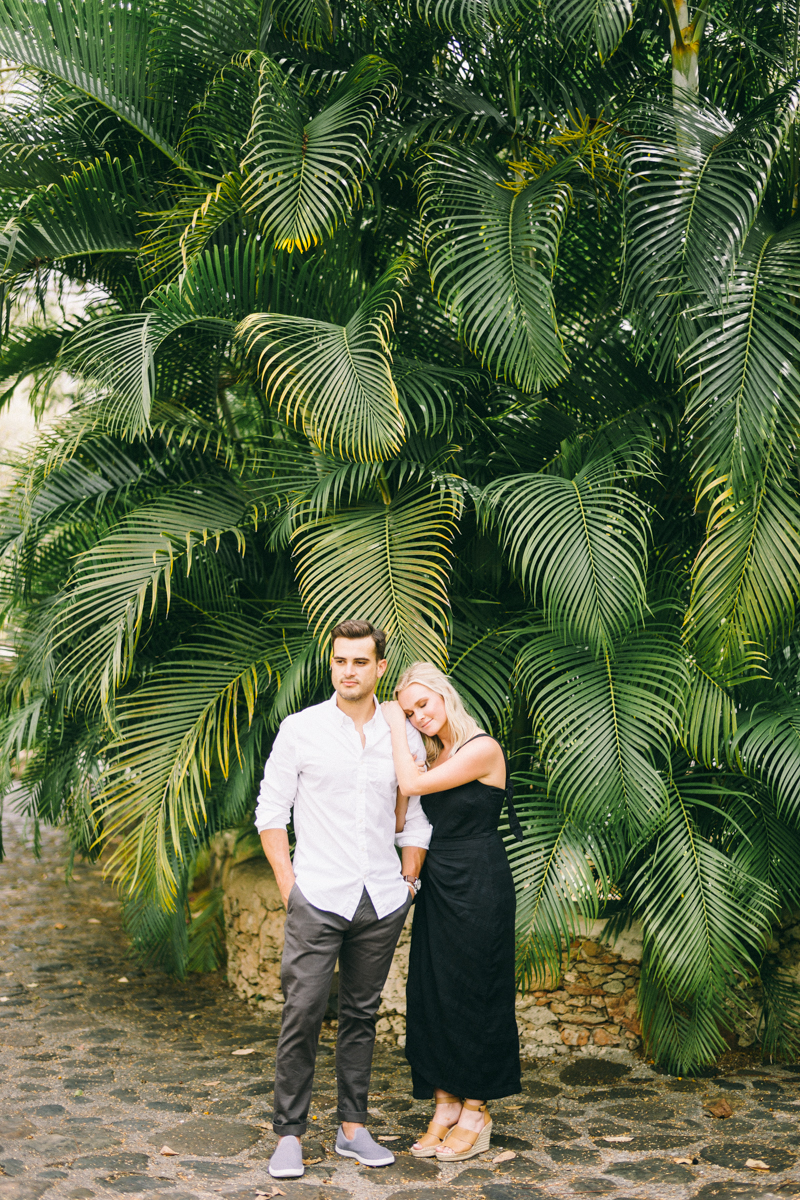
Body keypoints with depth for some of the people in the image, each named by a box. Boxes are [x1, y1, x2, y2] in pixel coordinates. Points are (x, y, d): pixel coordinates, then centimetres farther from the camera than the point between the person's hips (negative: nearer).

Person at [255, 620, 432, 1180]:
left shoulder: (404, 735, 6)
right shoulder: (300, 729, -1)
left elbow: (420, 817, 14)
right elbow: (271, 812, 2)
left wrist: (409, 881, 9)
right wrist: (288, 882, -4)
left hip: (382, 902, 3)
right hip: (318, 897, -2)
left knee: (362, 1014, 11)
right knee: (303, 1014, -5)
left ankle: (353, 1127, 21)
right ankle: (289, 1134, 7)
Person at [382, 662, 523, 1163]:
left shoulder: (483, 748, -13)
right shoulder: (435, 756, 11)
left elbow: (412, 784, -20)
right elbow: (401, 821, 4)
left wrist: (394, 723, -9)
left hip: (479, 886, -8)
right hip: (437, 886, 8)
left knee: (474, 993, 2)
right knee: (433, 993, 9)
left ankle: (476, 1112, 15)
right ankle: (446, 1105, 20)